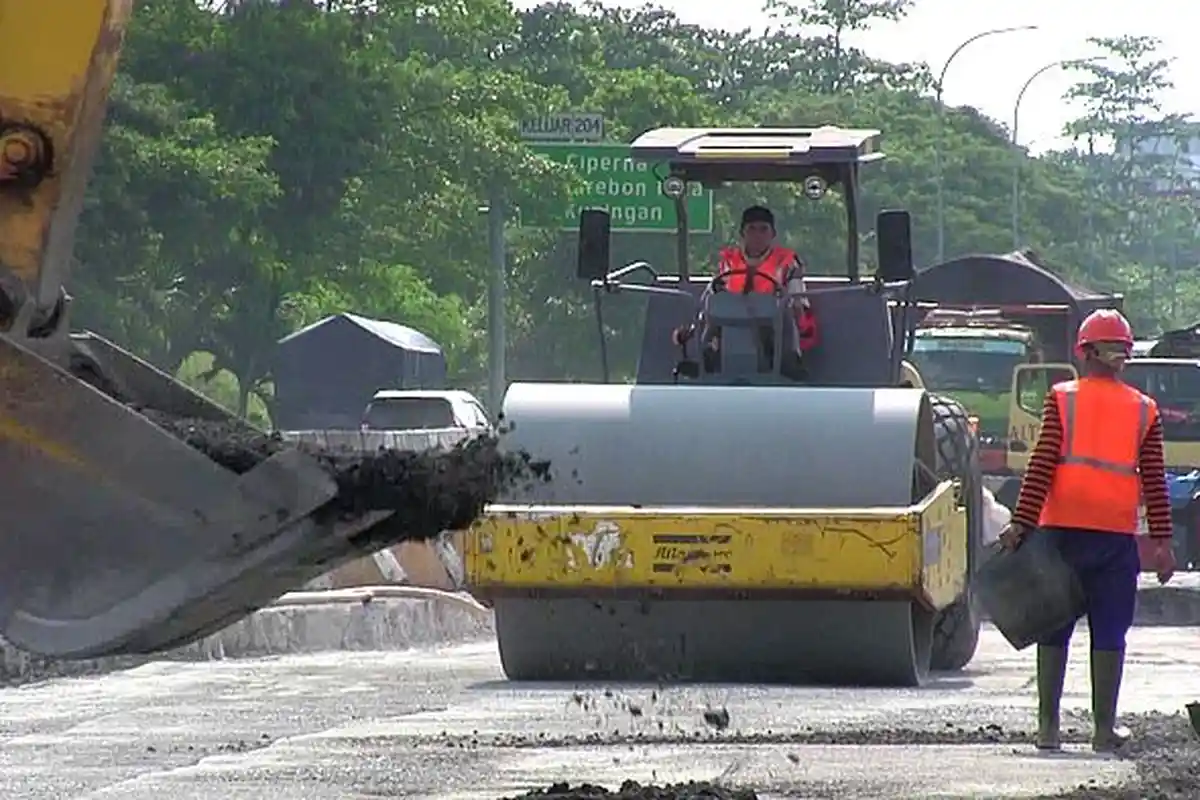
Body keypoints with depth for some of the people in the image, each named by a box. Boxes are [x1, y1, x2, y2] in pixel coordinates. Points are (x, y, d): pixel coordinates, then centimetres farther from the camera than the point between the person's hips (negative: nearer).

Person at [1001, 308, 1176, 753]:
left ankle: (1048, 726, 6)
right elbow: (1154, 482, 3)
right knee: (1109, 633, 4)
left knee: (1053, 629, 7)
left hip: (1063, 531, 0)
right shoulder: (1144, 411, 4)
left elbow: (1041, 466, -6)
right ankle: (1104, 729, 3)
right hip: (1116, 533, 0)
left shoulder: (1062, 400, 1)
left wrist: (1022, 523, -7)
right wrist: (1162, 541, 4)